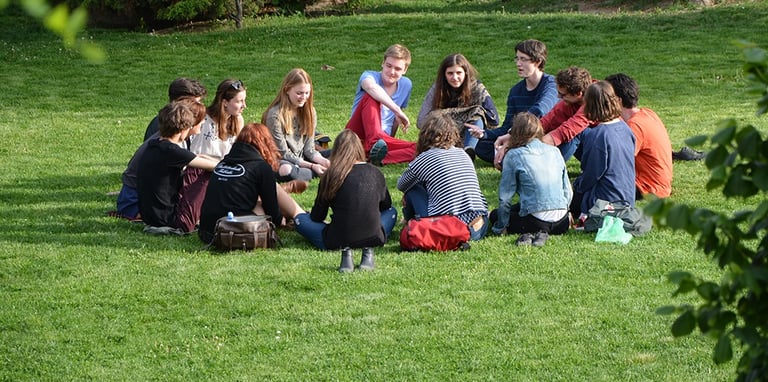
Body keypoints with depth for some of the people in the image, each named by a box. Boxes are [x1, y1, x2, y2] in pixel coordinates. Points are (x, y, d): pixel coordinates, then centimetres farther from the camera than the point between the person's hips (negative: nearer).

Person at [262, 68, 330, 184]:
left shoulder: (309, 112, 3)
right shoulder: (275, 115, -16)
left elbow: (309, 149, 3)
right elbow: (283, 153, -15)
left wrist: (322, 161, -19)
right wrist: (311, 166, -22)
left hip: (301, 159, 6)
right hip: (279, 161, -6)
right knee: (286, 170, -40)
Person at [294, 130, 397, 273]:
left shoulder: (330, 175, -2)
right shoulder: (375, 172, 6)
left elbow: (317, 217, 7)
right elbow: (386, 205, 23)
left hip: (339, 240, -3)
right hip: (373, 238, 3)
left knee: (300, 219, 21)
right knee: (391, 212, 34)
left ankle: (345, 251, -4)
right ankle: (368, 250, 2)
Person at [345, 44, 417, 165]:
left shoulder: (406, 85, 12)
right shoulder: (369, 75, -5)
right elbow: (371, 87, -32)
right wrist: (397, 110, -36)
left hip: (383, 139, 4)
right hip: (358, 135, -4)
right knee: (371, 97, -31)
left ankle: (377, 158, -45)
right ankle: (375, 143, -52)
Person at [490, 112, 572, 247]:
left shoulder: (513, 156, -4)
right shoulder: (555, 151, 9)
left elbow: (505, 197, -3)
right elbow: (568, 191, 12)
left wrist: (500, 228, 8)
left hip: (535, 220, -6)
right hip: (561, 223, 6)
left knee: (495, 215, 22)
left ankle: (528, 234, -7)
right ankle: (542, 232, 4)